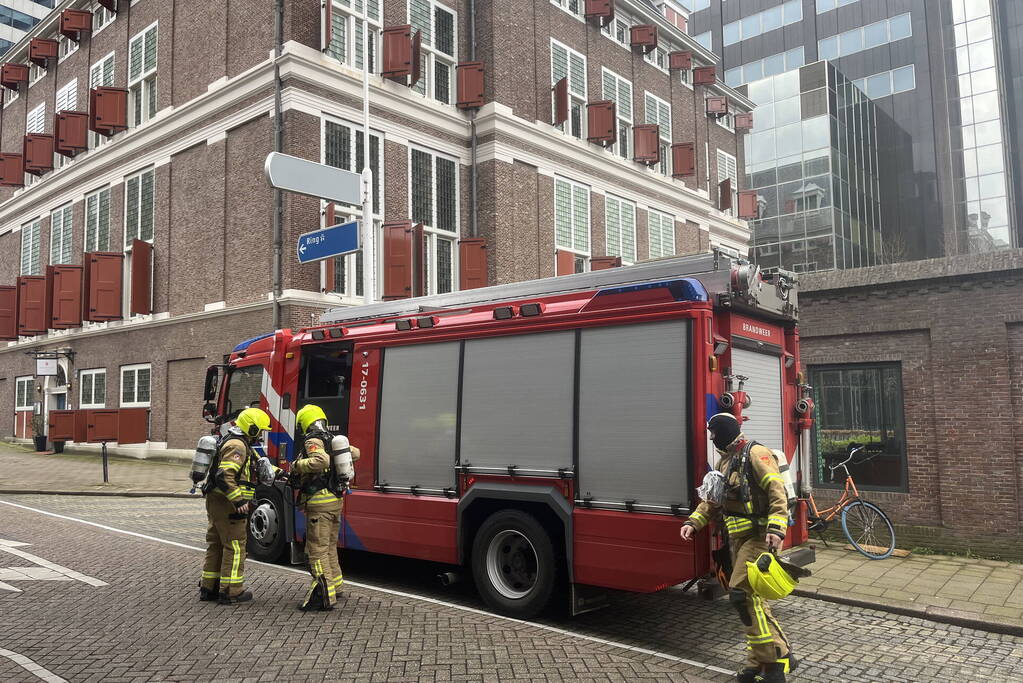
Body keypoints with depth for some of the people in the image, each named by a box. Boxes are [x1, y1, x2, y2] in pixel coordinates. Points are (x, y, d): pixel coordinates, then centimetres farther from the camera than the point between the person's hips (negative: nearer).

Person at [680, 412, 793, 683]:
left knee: (741, 593, -15)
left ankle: (775, 658, -5)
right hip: (738, 538, 9)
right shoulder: (725, 461, 16)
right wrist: (693, 522, 6)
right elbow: (711, 500, 19)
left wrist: (776, 529, -31)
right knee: (749, 596, 11)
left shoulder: (755, 454, -12)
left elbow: (778, 492, -20)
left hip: (759, 536, -9)